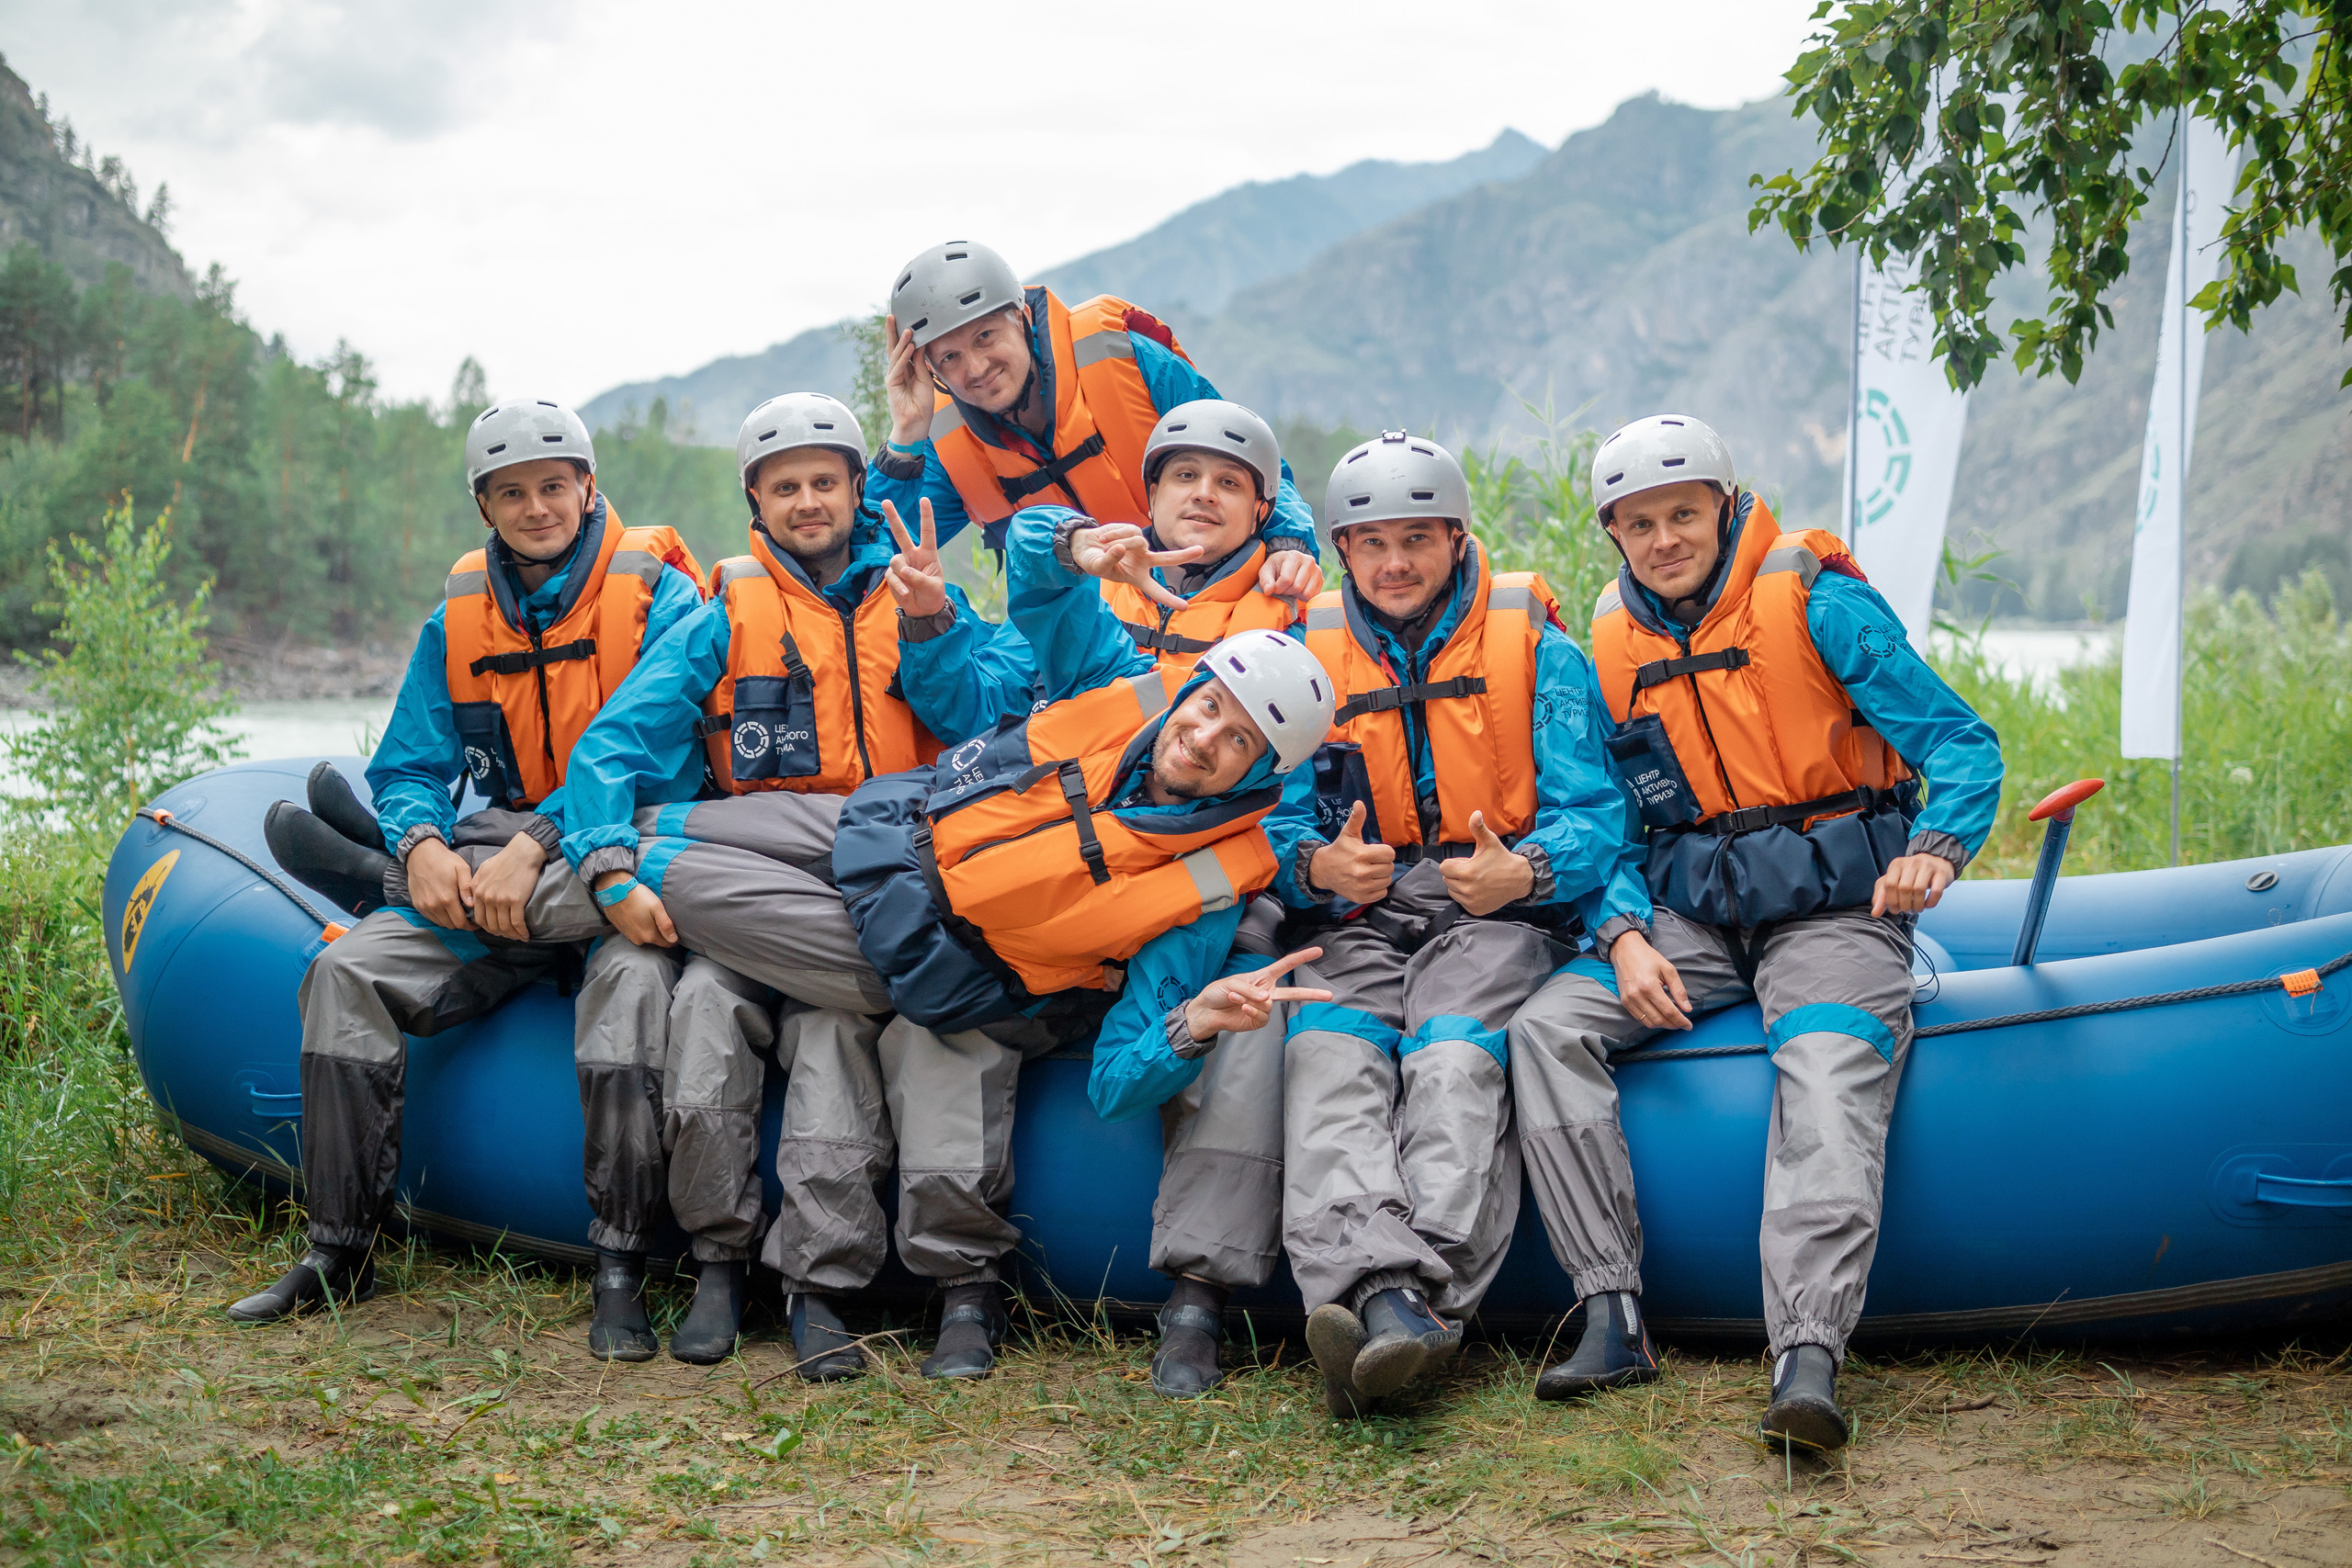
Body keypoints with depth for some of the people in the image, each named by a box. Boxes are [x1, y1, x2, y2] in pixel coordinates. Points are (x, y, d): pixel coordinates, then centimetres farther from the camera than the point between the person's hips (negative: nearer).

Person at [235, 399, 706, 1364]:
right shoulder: (459, 618, 10)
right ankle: (339, 1252, -5)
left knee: (632, 980, -38)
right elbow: (412, 767, 7)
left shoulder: (658, 598, -6)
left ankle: (620, 1270, -24)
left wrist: (537, 846, -27)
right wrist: (423, 844, -17)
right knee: (347, 973, -17)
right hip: (485, 881, 5)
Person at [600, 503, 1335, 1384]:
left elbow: (1126, 1063, -20)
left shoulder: (1208, 886, -17)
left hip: (970, 993, -4)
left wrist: (1195, 1023, -42)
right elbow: (1030, 539, -2)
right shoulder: (1132, 689, -8)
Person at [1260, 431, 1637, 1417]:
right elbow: (1281, 822, 10)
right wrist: (1317, 866, -15)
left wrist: (1525, 871, -23)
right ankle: (1376, 1287, -52)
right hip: (1359, 924, 2)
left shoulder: (1535, 649, 6)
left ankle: (1426, 1293, -51)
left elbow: (1593, 816, 0)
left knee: (1453, 1064, -33)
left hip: (1499, 918, -2)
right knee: (1326, 1061, -31)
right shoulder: (1309, 658, 14)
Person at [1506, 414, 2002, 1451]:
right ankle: (1613, 1318, -20)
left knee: (1830, 1073, -32)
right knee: (1548, 1027, -19)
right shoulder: (1612, 647, 9)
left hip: (1831, 909, -4)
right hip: (1690, 917, 4)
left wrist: (1934, 849, -29)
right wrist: (1626, 938, -10)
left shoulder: (1815, 602, -6)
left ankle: (1808, 1356, -43)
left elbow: (1963, 744, -8)